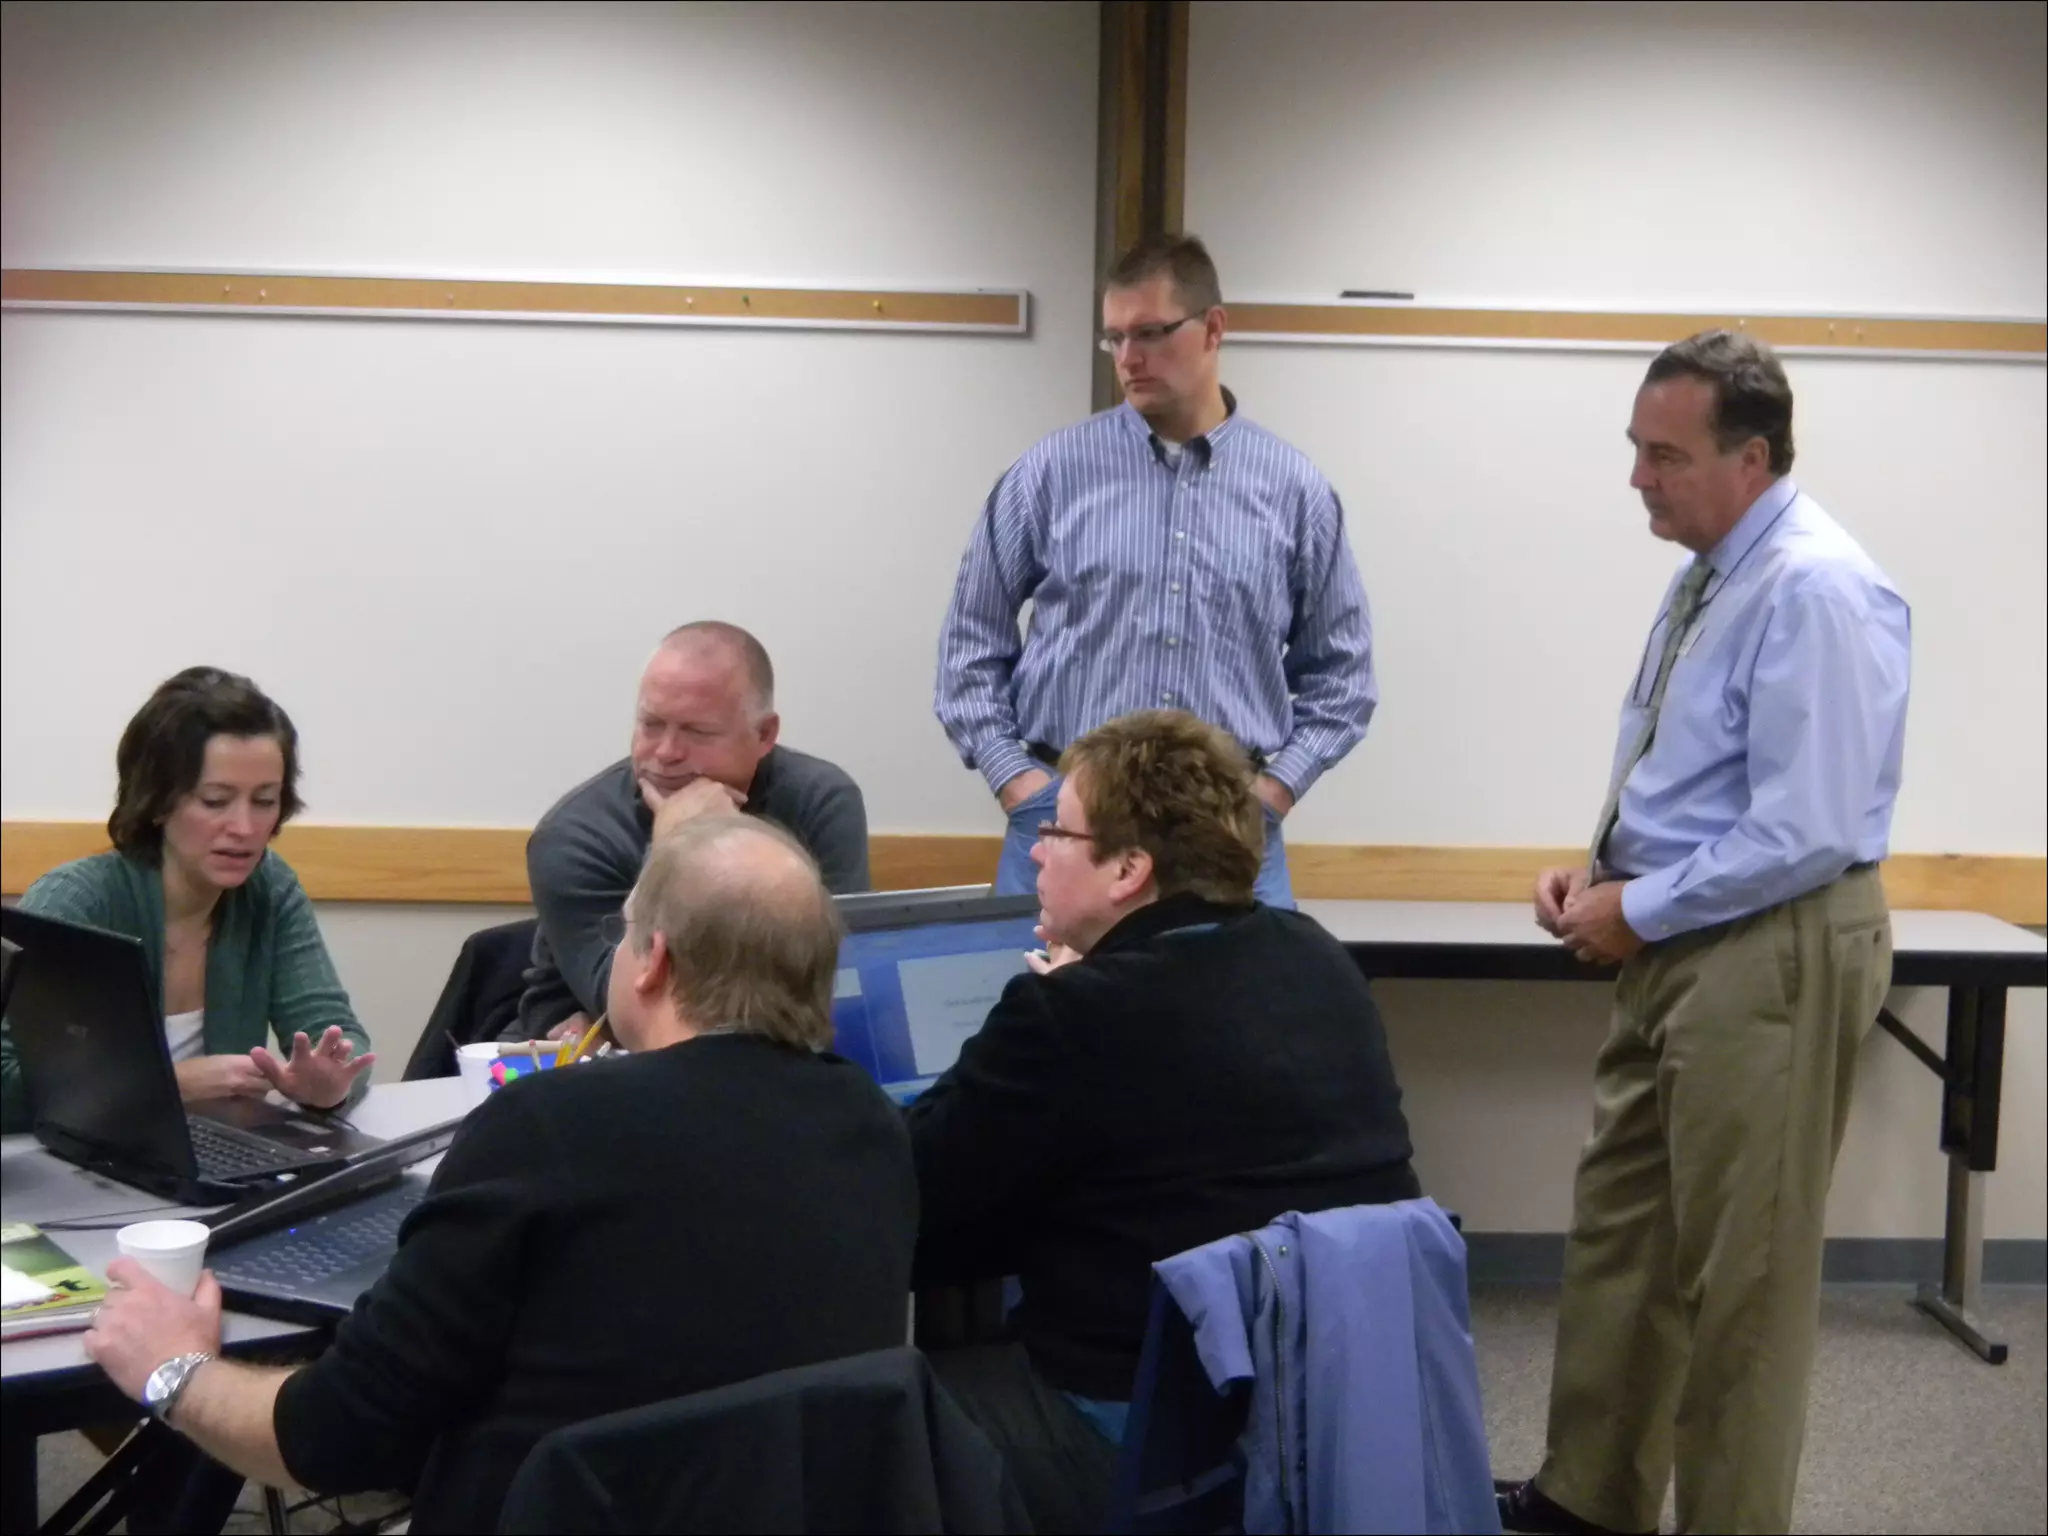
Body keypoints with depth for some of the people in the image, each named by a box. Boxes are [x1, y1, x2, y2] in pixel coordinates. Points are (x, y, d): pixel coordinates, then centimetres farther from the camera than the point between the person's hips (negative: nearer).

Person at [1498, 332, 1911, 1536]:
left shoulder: (1813, 589, -19)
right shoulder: (1713, 573, 10)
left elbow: (1806, 831, -24)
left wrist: (1639, 911, -15)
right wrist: (1601, 876, 5)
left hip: (1771, 955, -10)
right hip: (1687, 949, 10)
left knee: (1740, 1270, 3)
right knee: (1620, 1229, 17)